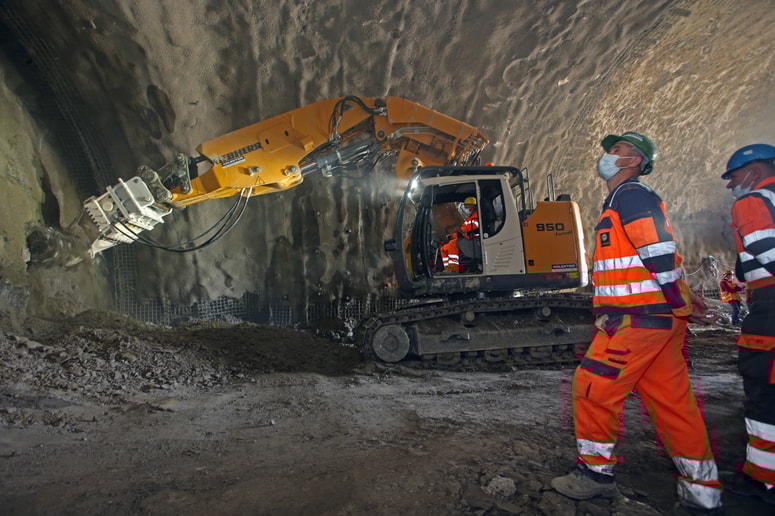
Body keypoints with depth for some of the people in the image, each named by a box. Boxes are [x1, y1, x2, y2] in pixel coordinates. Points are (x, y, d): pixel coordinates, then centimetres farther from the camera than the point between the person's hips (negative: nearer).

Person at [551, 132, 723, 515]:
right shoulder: (620, 202, 23)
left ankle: (596, 471, 13)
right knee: (671, 402, 11)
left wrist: (677, 305, -16)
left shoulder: (631, 196, -9)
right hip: (655, 320, 10)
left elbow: (660, 251, -19)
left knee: (594, 386, -2)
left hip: (640, 318, -10)